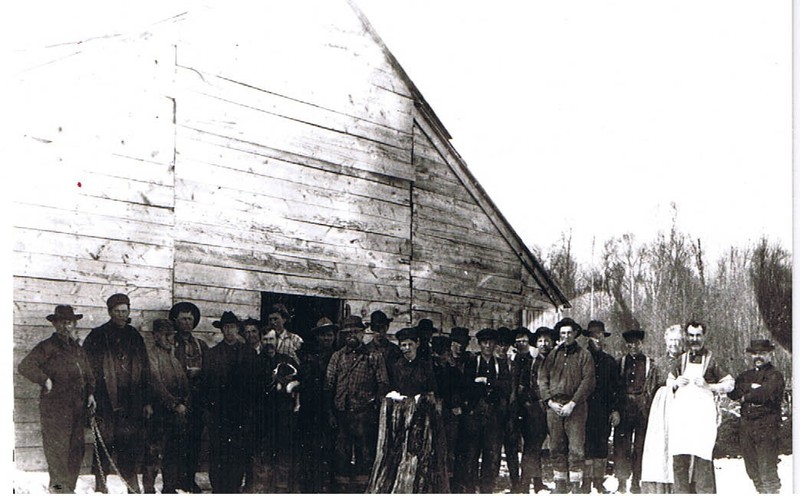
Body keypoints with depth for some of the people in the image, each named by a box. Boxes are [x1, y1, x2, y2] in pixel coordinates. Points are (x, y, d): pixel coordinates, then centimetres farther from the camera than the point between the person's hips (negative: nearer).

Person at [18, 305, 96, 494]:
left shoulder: (77, 348, 19)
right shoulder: (47, 347, -3)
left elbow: (88, 374, 26)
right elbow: (25, 366, -11)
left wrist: (90, 393, 12)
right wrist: (45, 380, -16)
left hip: (77, 407, 6)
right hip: (55, 408, -6)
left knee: (77, 448, 7)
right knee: (57, 446, -5)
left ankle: (69, 485, 17)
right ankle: (58, 484, 5)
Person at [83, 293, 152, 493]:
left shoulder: (135, 337, 15)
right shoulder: (97, 337, 2)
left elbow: (144, 372, 17)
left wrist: (147, 401, 13)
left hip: (131, 401, 3)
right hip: (105, 400, -3)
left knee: (131, 444, 1)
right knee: (105, 441, -4)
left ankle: (132, 484, 9)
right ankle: (100, 483, 6)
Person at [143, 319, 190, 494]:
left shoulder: (175, 355, 19)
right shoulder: (152, 355, -4)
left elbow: (184, 382, 20)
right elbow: (157, 385, -12)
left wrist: (184, 403, 5)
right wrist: (174, 404, -14)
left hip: (178, 412, 7)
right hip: (159, 412, -7)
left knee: (176, 451, 7)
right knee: (154, 450, -6)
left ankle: (170, 487, 16)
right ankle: (149, 488, 0)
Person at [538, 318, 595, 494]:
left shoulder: (584, 355, 5)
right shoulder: (553, 355, 14)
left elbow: (588, 381, -3)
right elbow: (542, 379, 11)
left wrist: (572, 404, -10)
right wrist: (550, 401, -2)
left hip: (575, 408, -3)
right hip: (554, 406, 3)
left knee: (576, 449, -7)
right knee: (556, 448, 4)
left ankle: (576, 487, -3)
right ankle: (559, 486, 11)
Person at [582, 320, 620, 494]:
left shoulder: (610, 361, 14)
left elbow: (615, 388, 12)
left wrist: (615, 410, 6)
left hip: (603, 410, 3)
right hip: (585, 408, -3)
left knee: (602, 445, 4)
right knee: (586, 445, -4)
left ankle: (598, 481, 11)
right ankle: (586, 482, 1)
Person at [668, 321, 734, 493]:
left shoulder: (711, 359, 5)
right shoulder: (682, 359, 19)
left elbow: (730, 383, 5)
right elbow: (669, 380, 30)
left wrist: (709, 386, -8)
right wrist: (676, 383, 8)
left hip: (703, 409, -4)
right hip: (681, 409, 4)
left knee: (703, 456, -12)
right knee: (679, 456, -1)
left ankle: (705, 492, -8)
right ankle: (682, 491, 7)